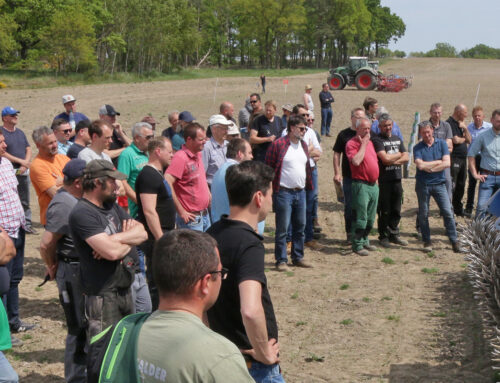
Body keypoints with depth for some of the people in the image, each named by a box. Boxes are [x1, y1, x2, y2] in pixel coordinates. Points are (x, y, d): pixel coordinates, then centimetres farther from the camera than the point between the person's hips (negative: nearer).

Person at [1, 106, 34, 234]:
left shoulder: (20, 132, 15)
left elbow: (28, 149, 14)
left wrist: (25, 164, -4)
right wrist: (20, 161, -13)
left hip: (23, 171, 6)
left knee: (25, 201, 11)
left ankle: (27, 224, 18)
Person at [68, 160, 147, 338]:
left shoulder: (111, 206, 11)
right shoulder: (82, 213, -18)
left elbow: (142, 233, 3)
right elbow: (112, 252, -27)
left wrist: (116, 239, -15)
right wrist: (129, 240, -6)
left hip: (124, 289, 9)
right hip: (103, 295, -9)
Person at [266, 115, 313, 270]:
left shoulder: (303, 145, 13)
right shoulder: (278, 144, -10)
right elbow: (269, 167, -10)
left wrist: (308, 185, 15)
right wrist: (271, 188, -12)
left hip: (300, 192, 7)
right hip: (284, 192, -7)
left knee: (300, 227, 12)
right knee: (282, 228, -2)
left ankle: (298, 258, 22)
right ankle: (281, 260, 6)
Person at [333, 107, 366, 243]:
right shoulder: (344, 134, 1)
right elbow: (336, 154, 2)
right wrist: (337, 173, -6)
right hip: (348, 177, -2)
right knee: (349, 206, 4)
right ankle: (350, 234, 14)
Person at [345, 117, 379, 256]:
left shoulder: (370, 142, 16)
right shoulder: (351, 143, -9)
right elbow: (356, 161, -25)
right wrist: (363, 144, -16)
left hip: (373, 184, 8)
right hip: (361, 184, -8)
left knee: (370, 217, 13)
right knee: (360, 217, -6)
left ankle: (365, 240, 25)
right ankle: (357, 245, 2)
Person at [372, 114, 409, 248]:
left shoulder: (397, 139, 15)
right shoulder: (377, 140, -6)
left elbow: (406, 158, 7)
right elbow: (385, 158, -17)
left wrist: (392, 161, -10)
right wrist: (399, 154, -1)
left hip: (397, 178, 6)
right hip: (383, 180, -6)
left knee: (396, 210, 11)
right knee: (384, 211, 0)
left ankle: (393, 235, 22)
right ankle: (383, 236, 11)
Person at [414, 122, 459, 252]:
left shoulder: (442, 144, 3)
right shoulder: (417, 148, 0)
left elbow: (447, 163, -8)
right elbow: (420, 165, -15)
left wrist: (429, 167, -10)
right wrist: (439, 162, -8)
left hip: (439, 183, 0)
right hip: (423, 184, 0)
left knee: (448, 212, -4)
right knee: (423, 214, 6)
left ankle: (454, 241, 4)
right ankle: (427, 241, 19)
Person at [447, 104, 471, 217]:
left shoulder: (461, 124, 17)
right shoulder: (449, 123, -11)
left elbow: (469, 140, 13)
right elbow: (455, 140, -20)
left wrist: (465, 128, -2)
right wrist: (464, 139, 1)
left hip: (463, 158, 9)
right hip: (454, 159, -9)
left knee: (461, 186, 15)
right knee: (451, 186, -8)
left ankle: (458, 209, 25)